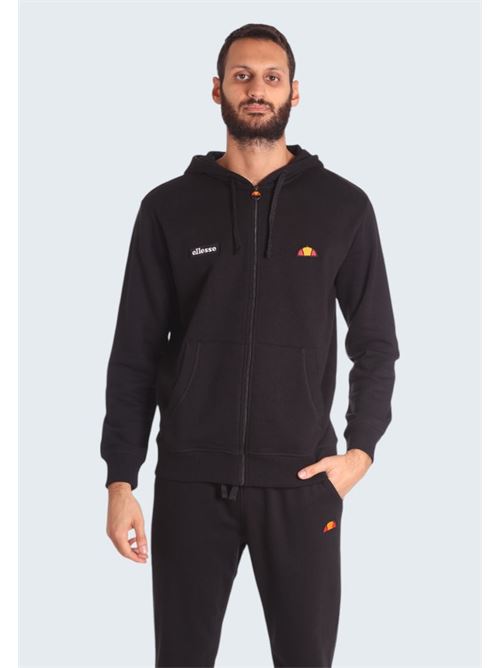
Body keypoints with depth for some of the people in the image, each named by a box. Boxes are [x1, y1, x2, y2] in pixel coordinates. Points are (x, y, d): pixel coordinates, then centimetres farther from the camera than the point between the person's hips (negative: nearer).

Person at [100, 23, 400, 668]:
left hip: (301, 481, 0)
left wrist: (361, 448, -4)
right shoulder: (170, 207, 3)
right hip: (190, 479, 0)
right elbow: (135, 353, 3)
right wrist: (120, 480, -2)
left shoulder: (343, 206, 3)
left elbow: (375, 342, 8)